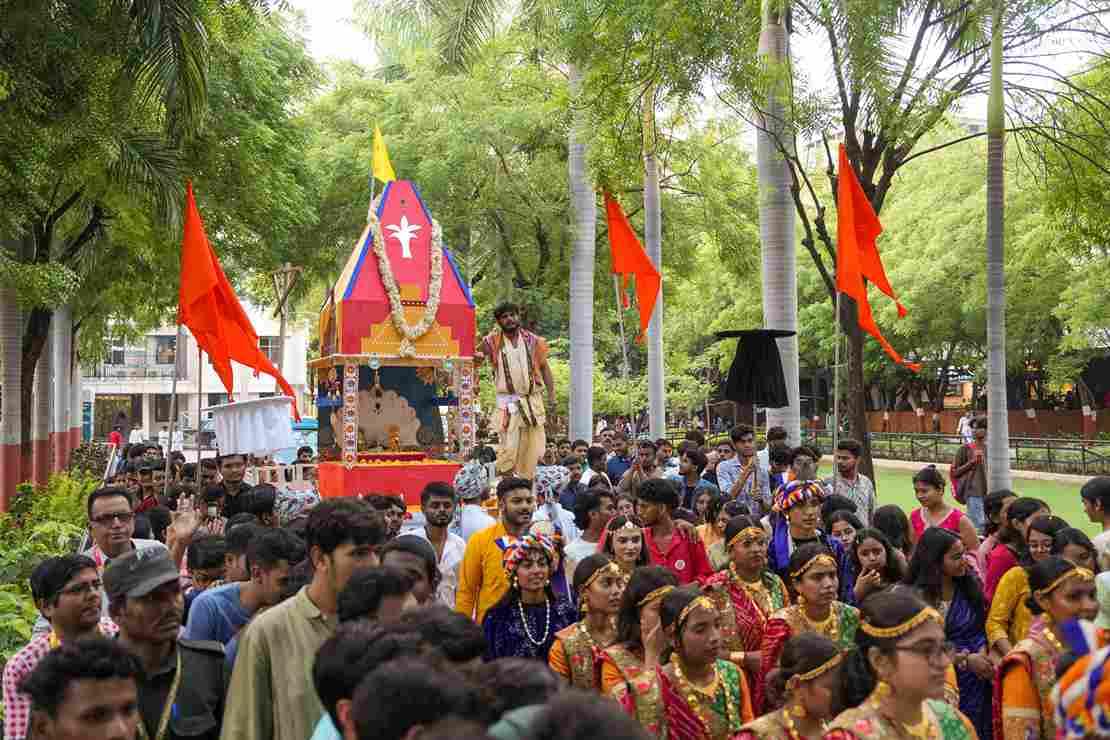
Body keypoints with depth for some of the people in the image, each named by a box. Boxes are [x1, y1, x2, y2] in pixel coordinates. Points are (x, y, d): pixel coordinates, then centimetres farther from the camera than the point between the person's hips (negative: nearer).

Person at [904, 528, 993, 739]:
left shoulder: (970, 585, 3)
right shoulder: (920, 597, -13)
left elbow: (982, 628, 9)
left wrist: (982, 655, -10)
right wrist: (966, 660, -14)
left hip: (979, 679, 5)